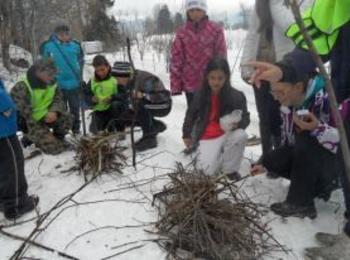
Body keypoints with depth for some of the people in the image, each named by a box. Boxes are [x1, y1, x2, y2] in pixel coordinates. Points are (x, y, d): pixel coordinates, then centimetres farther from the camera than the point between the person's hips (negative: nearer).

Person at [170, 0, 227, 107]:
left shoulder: (215, 30, -3)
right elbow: (176, 59, 0)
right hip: (190, 84, 2)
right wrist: (176, 85, -4)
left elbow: (221, 57, -3)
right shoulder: (182, 32, 2)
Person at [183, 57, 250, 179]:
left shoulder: (236, 96, -13)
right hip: (207, 137, 0)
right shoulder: (200, 95, -6)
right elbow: (191, 114, 11)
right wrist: (186, 135, 16)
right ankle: (219, 153, 19)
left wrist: (237, 124, -29)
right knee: (208, 170, -17)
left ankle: (229, 169, -8)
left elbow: (245, 118, -5)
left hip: (227, 134, 0)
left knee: (240, 135, -34)